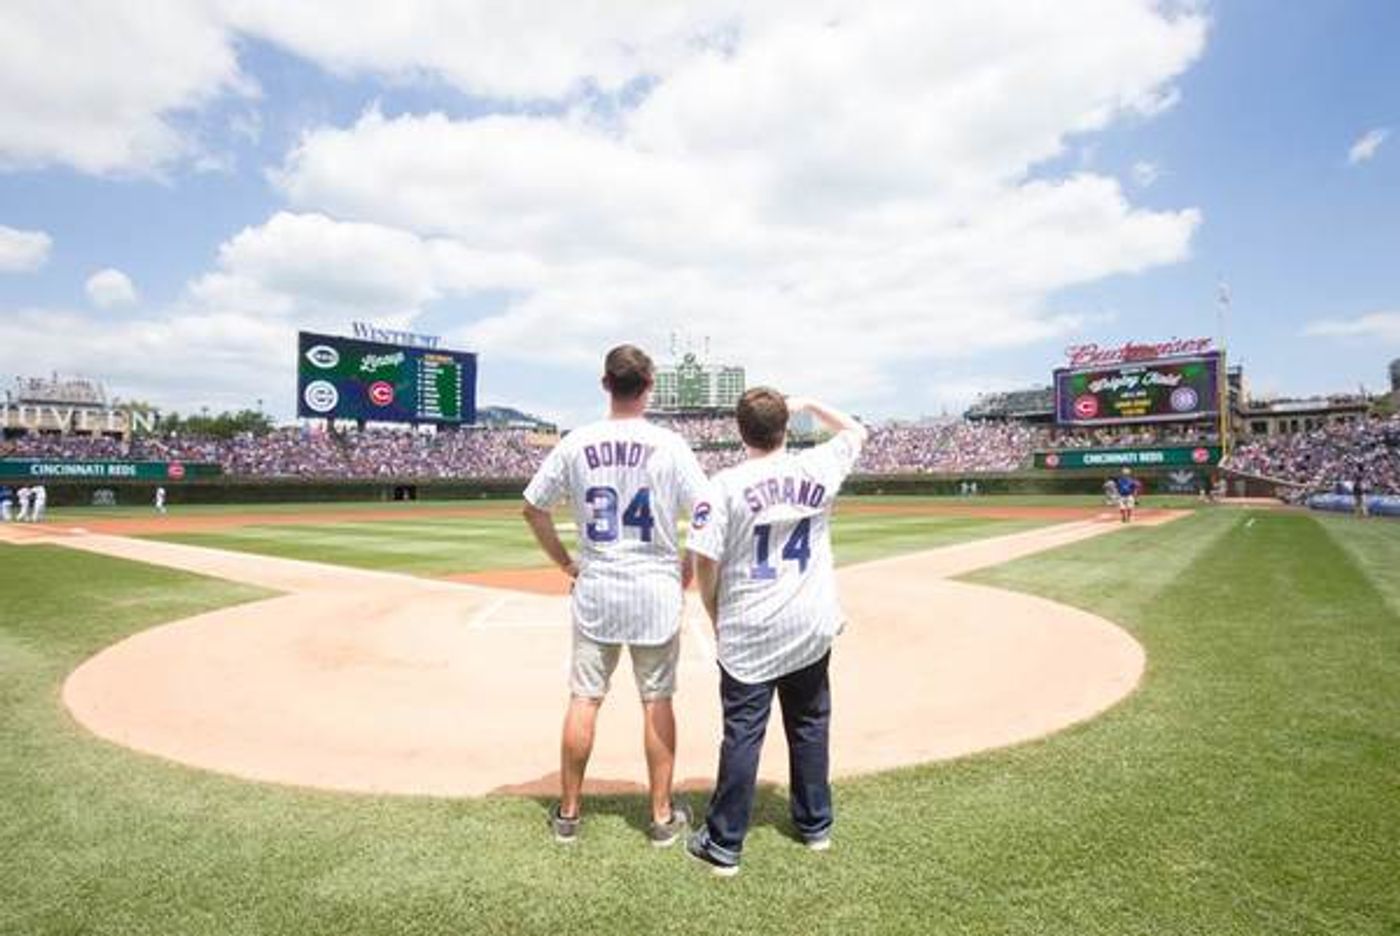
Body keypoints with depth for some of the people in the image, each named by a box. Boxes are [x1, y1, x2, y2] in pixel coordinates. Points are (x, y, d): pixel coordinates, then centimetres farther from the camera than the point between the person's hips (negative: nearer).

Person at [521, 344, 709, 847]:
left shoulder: (575, 444, -3)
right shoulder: (669, 445, -9)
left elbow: (532, 509, 3)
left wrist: (565, 562, 12)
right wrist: (690, 565, 3)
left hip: (594, 587, 2)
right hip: (656, 588, -2)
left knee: (583, 698, 12)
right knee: (656, 701, 9)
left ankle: (568, 812, 25)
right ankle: (663, 815, 21)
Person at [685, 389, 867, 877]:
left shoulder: (725, 485, -13)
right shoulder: (818, 470, -4)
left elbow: (705, 561, -13)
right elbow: (856, 431, 16)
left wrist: (715, 615, 1)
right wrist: (809, 405, 20)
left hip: (749, 633, -3)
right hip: (811, 627, 3)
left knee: (742, 734, 5)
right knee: (810, 726, 18)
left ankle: (724, 845, 16)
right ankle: (815, 825, 34)